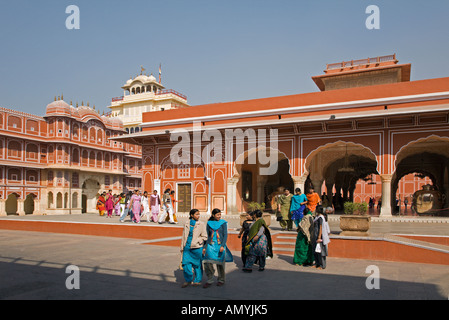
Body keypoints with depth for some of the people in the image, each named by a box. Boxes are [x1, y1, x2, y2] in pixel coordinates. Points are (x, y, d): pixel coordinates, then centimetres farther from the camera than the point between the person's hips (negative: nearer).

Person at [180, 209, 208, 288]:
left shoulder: (201, 224, -2)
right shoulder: (187, 224, 8)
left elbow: (204, 237, 0)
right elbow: (184, 236, 16)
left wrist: (197, 241, -12)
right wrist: (182, 247, 16)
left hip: (197, 247, -3)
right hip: (187, 247, 3)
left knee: (197, 264, 7)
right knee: (186, 263, -1)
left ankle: (197, 280, 24)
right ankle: (188, 280, 19)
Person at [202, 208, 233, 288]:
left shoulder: (223, 223, 0)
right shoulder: (209, 223, 6)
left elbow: (225, 235, -5)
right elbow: (207, 236, 11)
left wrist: (222, 246, -17)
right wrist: (205, 247, 7)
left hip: (220, 245, -2)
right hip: (211, 245, 2)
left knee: (220, 263, 6)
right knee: (207, 262, -10)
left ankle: (221, 280, 25)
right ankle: (210, 280, 5)